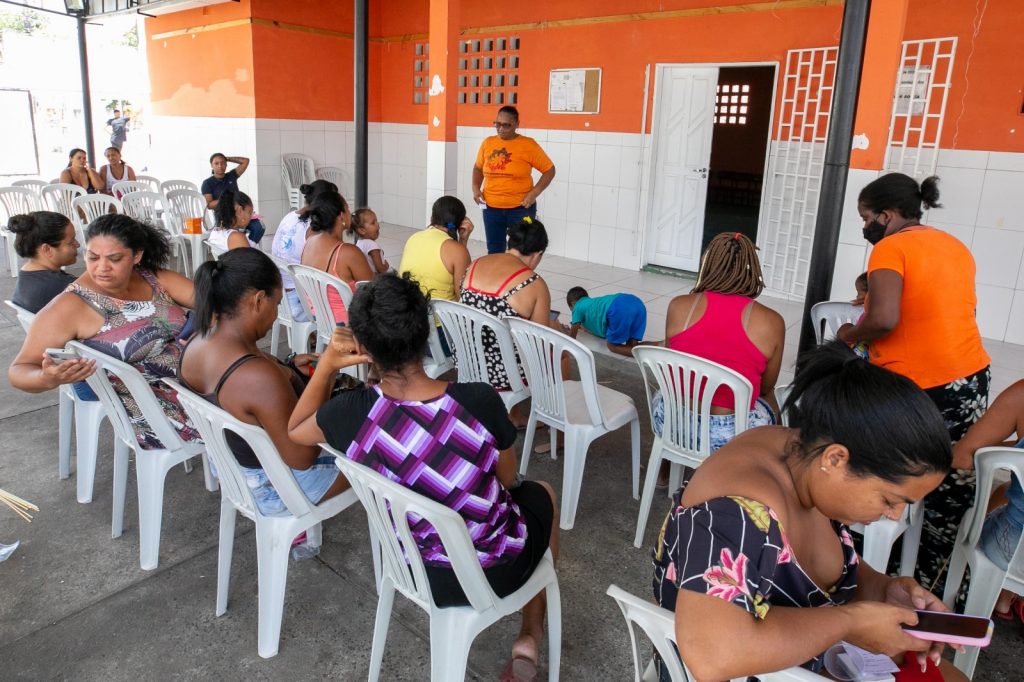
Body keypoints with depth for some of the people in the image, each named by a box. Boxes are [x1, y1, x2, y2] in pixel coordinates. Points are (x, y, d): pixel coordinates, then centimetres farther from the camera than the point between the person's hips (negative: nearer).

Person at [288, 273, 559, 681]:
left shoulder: (351, 414, -24)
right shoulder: (480, 402, -30)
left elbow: (294, 432, 1)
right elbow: (508, 480, -9)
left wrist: (327, 365, -6)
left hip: (414, 570, 3)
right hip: (495, 570, -2)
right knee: (541, 495, 30)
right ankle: (531, 634, 33)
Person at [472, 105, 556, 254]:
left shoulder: (528, 145, -7)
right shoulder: (487, 143, 4)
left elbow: (549, 170, -3)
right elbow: (478, 167, 19)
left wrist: (534, 192, -14)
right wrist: (476, 188, 2)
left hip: (520, 208, -3)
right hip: (491, 207, 4)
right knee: (494, 251, 12)